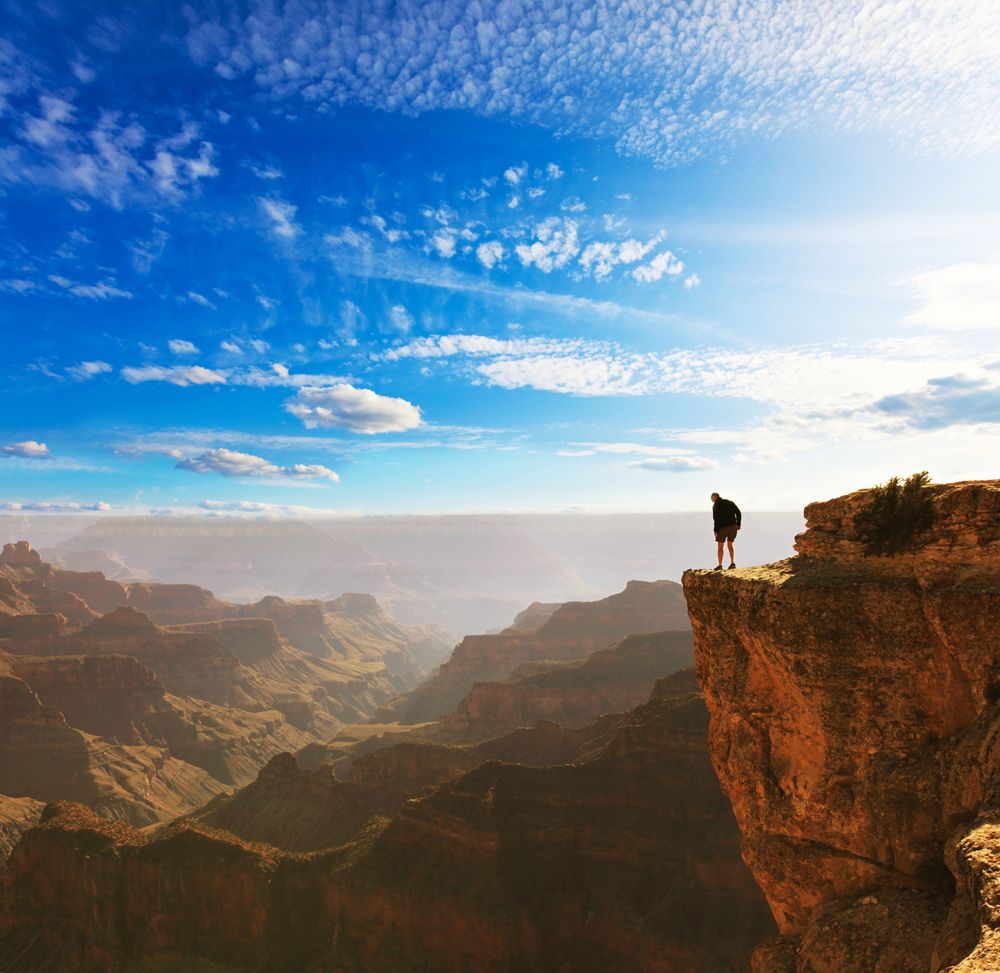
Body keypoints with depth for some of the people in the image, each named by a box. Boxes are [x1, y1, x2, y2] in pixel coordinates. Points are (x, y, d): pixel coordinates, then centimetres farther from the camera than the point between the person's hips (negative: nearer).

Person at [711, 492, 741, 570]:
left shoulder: (715, 506, -2)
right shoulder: (730, 502, 14)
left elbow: (716, 519, -12)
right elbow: (738, 513, 6)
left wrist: (716, 530, -10)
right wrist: (738, 524, 6)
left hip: (723, 527, -5)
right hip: (733, 526, 5)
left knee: (720, 547, 5)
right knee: (730, 545, 18)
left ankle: (720, 565, 3)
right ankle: (732, 563, 11)